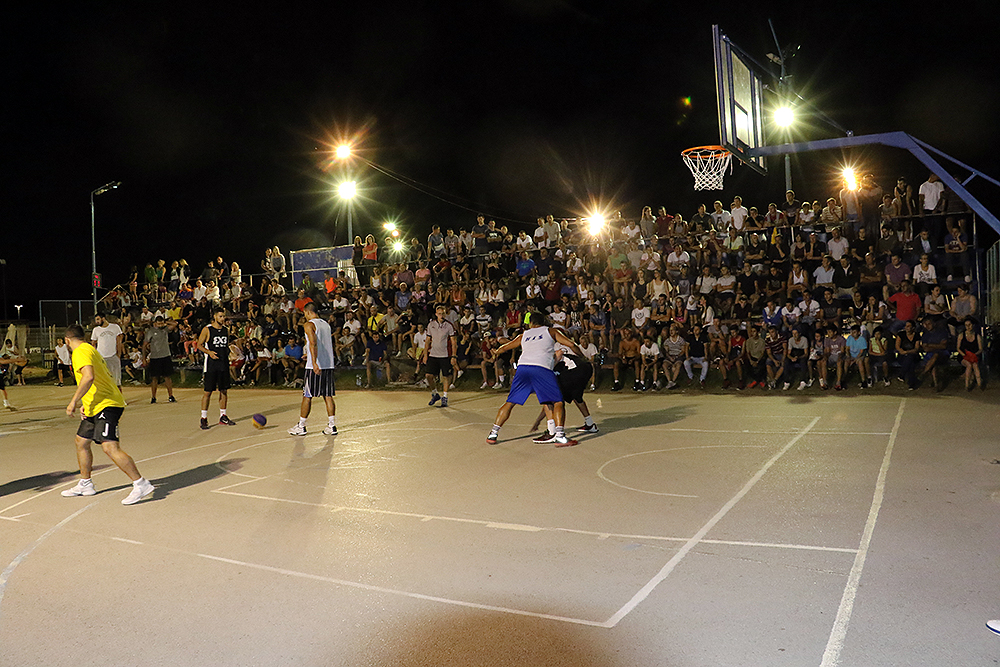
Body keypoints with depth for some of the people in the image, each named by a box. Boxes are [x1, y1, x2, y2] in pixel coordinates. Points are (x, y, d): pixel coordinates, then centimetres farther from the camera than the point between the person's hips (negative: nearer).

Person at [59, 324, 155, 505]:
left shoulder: (81, 352, -10)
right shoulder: (91, 350, 21)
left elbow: (89, 377, -26)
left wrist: (74, 402, -20)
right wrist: (86, 404, 26)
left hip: (106, 406, -11)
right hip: (96, 407, 11)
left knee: (110, 447, -19)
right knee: (81, 441, 20)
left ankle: (141, 484, -20)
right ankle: (85, 484, 33)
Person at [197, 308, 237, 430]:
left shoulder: (226, 330, 11)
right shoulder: (207, 330, -4)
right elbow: (199, 345, -3)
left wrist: (228, 350, 4)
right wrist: (209, 352, -18)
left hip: (224, 364, 5)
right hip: (211, 365, -5)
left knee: (224, 390, 8)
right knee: (208, 391, -4)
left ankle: (222, 416, 18)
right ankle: (204, 418, 4)